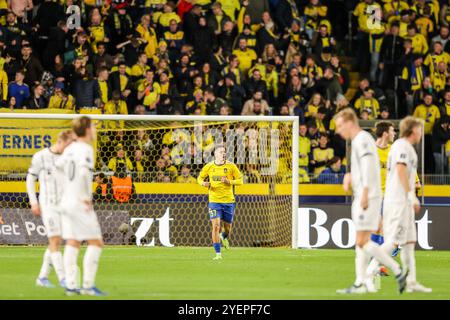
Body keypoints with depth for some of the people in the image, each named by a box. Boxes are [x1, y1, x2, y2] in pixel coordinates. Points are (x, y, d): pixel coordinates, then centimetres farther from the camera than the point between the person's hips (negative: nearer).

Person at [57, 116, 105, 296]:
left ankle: (70, 285, 5)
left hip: (66, 201, 8)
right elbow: (83, 172, -30)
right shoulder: (86, 150, -14)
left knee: (72, 244, 8)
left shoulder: (70, 149, 10)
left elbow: (58, 165, 27)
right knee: (96, 243, -3)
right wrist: (86, 198, -22)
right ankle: (88, 285, -7)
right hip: (80, 204, -8)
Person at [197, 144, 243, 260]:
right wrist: (203, 183, -8)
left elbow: (240, 180, 2)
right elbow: (200, 178, 15)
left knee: (227, 226, 11)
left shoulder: (231, 166, -3)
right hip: (214, 201, -1)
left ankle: (224, 237, 49)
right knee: (215, 226, -13)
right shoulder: (209, 167, 1)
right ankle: (218, 253, -7)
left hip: (229, 201, 1)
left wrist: (229, 182, -16)